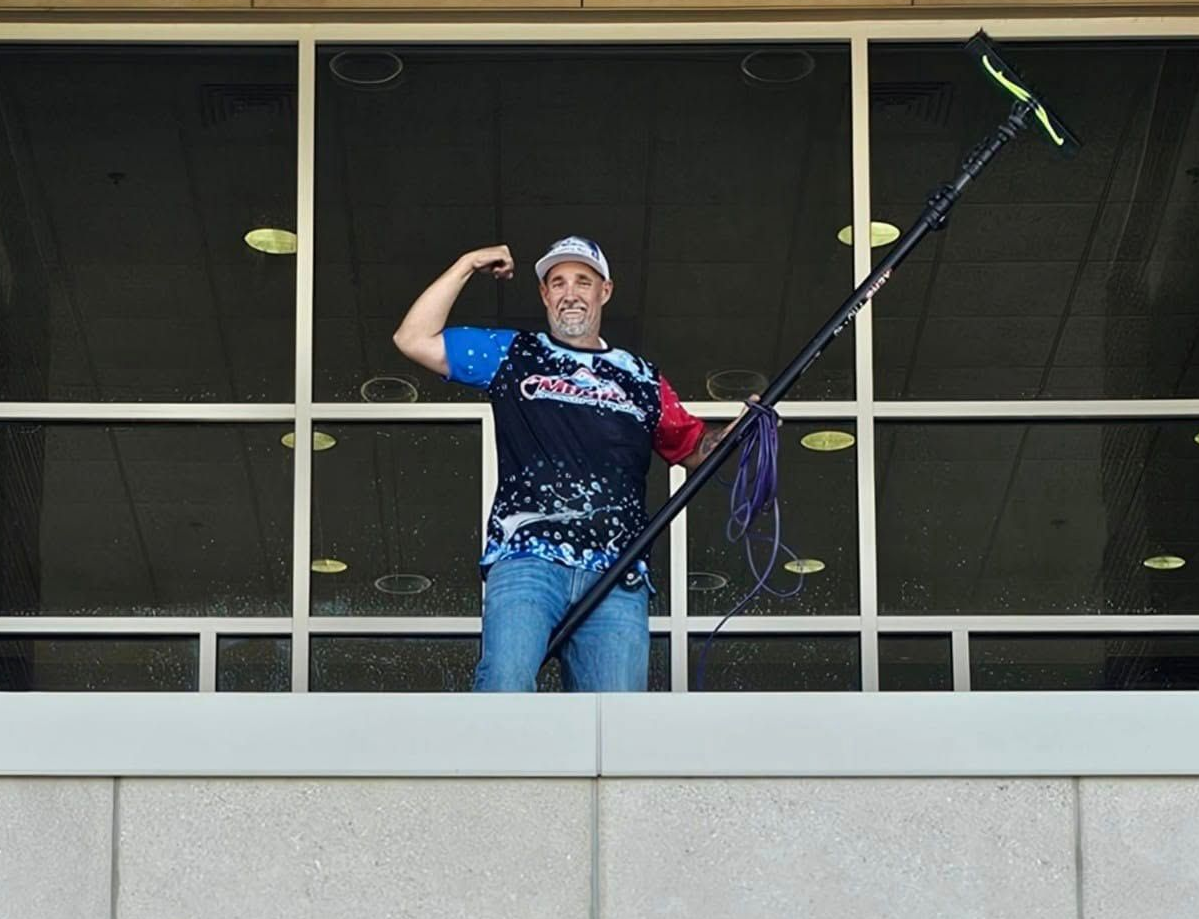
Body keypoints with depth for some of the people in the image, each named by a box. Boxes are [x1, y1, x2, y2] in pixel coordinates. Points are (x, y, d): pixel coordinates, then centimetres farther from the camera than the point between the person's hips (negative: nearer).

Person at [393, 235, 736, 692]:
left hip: (618, 579, 2)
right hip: (527, 560, -2)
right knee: (505, 689, -26)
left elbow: (695, 449, 29)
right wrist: (467, 265, 10)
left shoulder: (642, 379, 24)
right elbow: (413, 340, 13)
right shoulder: (512, 355, 18)